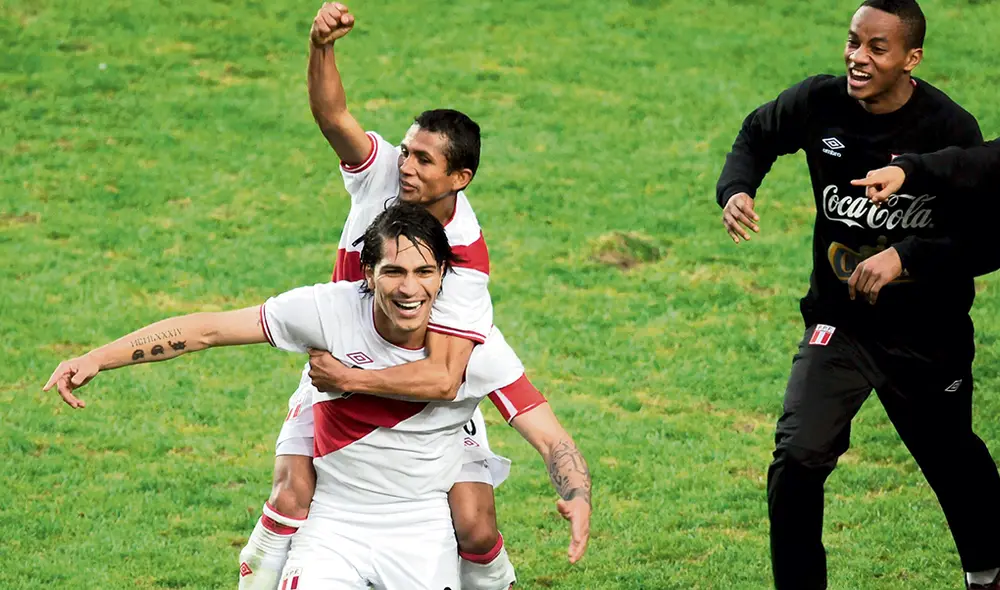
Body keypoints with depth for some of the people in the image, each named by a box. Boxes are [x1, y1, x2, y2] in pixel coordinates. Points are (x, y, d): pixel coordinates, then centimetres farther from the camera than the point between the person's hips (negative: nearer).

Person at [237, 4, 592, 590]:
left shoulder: (465, 261, -29)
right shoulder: (383, 170, -17)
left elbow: (443, 378, -37)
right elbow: (332, 113, -30)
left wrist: (352, 380, -39)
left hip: (424, 378, -2)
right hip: (342, 360, 2)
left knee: (473, 524, -9)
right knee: (295, 494, -18)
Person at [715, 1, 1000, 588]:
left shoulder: (951, 129, -18)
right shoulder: (820, 102, -10)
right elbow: (758, 135, 11)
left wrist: (904, 255, -33)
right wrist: (736, 188, -9)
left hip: (927, 334, -1)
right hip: (839, 324, 1)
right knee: (798, 459, -16)